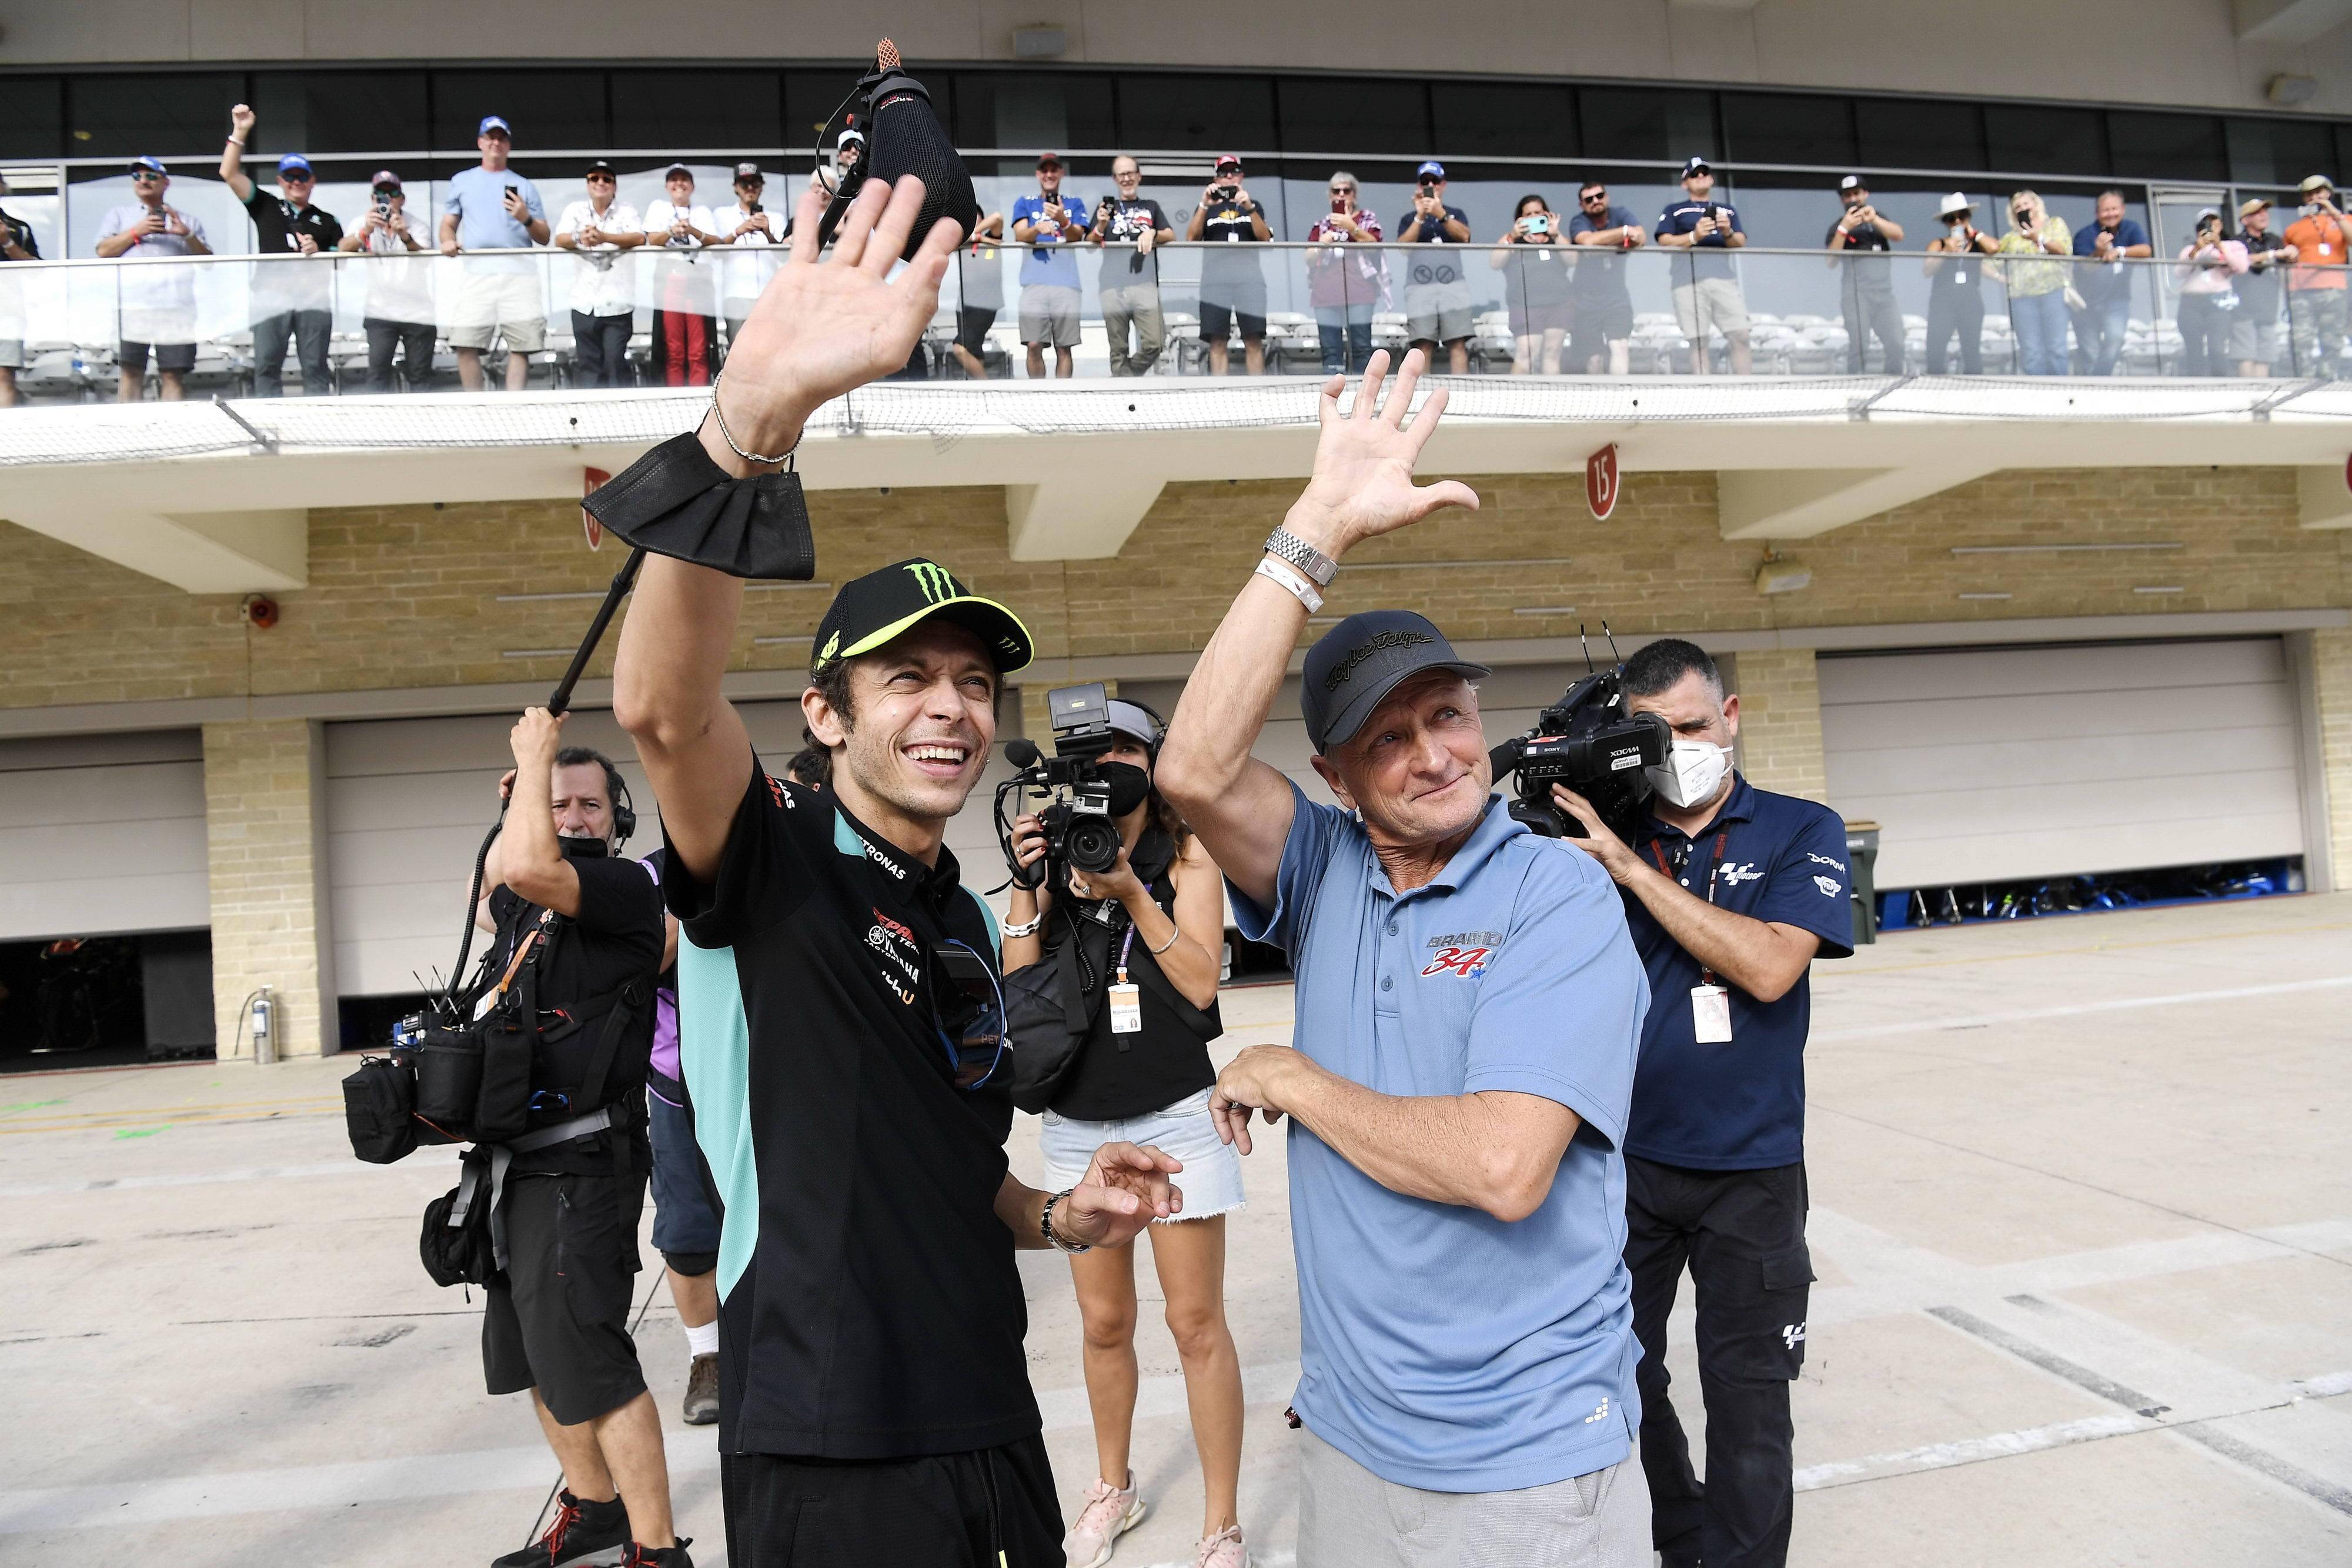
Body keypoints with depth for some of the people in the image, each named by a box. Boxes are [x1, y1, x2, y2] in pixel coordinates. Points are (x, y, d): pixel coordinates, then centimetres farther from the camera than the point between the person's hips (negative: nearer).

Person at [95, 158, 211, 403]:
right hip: (131, 305, 0)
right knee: (131, 372, -8)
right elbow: (104, 251, 10)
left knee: (173, 375, -7)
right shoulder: (119, 215, 25)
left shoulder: (187, 220, 25)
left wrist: (187, 235, -2)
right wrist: (137, 232, 1)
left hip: (176, 306, 0)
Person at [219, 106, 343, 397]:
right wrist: (239, 133, 6)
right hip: (271, 295, 0)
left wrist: (318, 251, -7)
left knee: (315, 368, -1)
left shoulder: (327, 220, 21)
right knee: (267, 367, -4)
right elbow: (229, 174, 12)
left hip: (314, 299, 0)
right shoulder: (266, 206, 19)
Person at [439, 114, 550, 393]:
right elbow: (448, 223, 21)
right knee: (466, 345, -12)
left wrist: (526, 219, -7)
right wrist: (448, 241, -1)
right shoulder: (461, 181, 22)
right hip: (477, 273, 1)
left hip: (519, 273, 0)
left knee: (520, 346, -9)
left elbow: (544, 238, 14)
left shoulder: (524, 186, 18)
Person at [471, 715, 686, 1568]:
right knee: (533, 1357, 20)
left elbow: (528, 868, -30)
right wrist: (518, 797, 20)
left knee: (584, 1356, -12)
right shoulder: (527, 903, 12)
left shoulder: (626, 888, -13)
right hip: (520, 1162, 10)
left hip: (582, 1166, -9)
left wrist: (538, 752, -15)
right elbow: (489, 898, 35)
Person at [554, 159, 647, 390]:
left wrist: (605, 237, -30)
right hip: (584, 303, 2)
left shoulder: (626, 211, 6)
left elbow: (639, 238, -13)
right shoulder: (575, 210, 11)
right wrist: (579, 238, -27)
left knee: (616, 361, -7)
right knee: (589, 363, 4)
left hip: (617, 304, -2)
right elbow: (560, 240, -2)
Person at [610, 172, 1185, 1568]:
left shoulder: (970, 923, 9)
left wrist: (1060, 1218, 1)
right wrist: (756, 417, -47)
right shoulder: (772, 860, -11)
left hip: (992, 1437, 7)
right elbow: (663, 705, -33)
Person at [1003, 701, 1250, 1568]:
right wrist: (1027, 889, -10)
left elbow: (1201, 983, -11)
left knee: (1196, 1321, 2)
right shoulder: (1057, 857, 6)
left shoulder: (1186, 858, -2)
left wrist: (1133, 896, -20)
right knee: (1104, 1321, 14)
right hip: (1076, 1124, 3)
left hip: (1174, 1118, -3)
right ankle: (1113, 1488, 36)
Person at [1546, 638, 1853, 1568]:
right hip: (1626, 1157, 3)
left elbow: (1769, 967, -20)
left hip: (1752, 1170, -2)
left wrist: (1634, 868, -23)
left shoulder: (1800, 833, -4)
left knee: (1747, 1398, 7)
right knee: (1616, 1374, 16)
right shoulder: (1605, 835, 1)